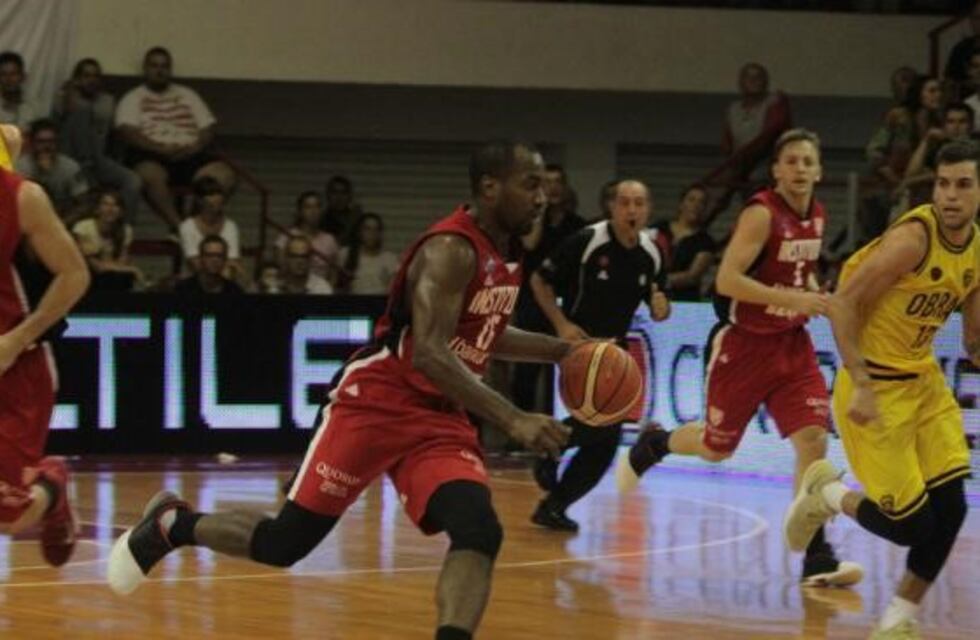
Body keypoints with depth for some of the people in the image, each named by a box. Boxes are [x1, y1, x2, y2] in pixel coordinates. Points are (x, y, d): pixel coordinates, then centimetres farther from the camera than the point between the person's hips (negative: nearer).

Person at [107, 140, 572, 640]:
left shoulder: (506, 252, 9)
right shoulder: (450, 249, -20)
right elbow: (428, 353, -31)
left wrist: (562, 350, 14)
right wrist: (513, 419, -37)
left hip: (440, 418, 8)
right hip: (374, 406, -8)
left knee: (478, 534, -18)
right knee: (284, 542, 0)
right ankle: (170, 524, 25)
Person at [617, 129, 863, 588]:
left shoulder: (817, 215, 4)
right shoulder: (762, 214, -19)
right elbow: (727, 279, -27)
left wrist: (815, 296, 3)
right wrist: (792, 299, -32)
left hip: (792, 343, 6)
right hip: (743, 343, -6)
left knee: (813, 439, -10)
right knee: (716, 447, 9)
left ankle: (817, 558, -9)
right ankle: (651, 444, 42)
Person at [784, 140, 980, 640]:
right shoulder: (913, 238, -22)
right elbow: (843, 304, -21)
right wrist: (861, 386, -26)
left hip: (923, 379, 7)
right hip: (876, 387, -7)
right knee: (911, 523, -6)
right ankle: (827, 494, 23)